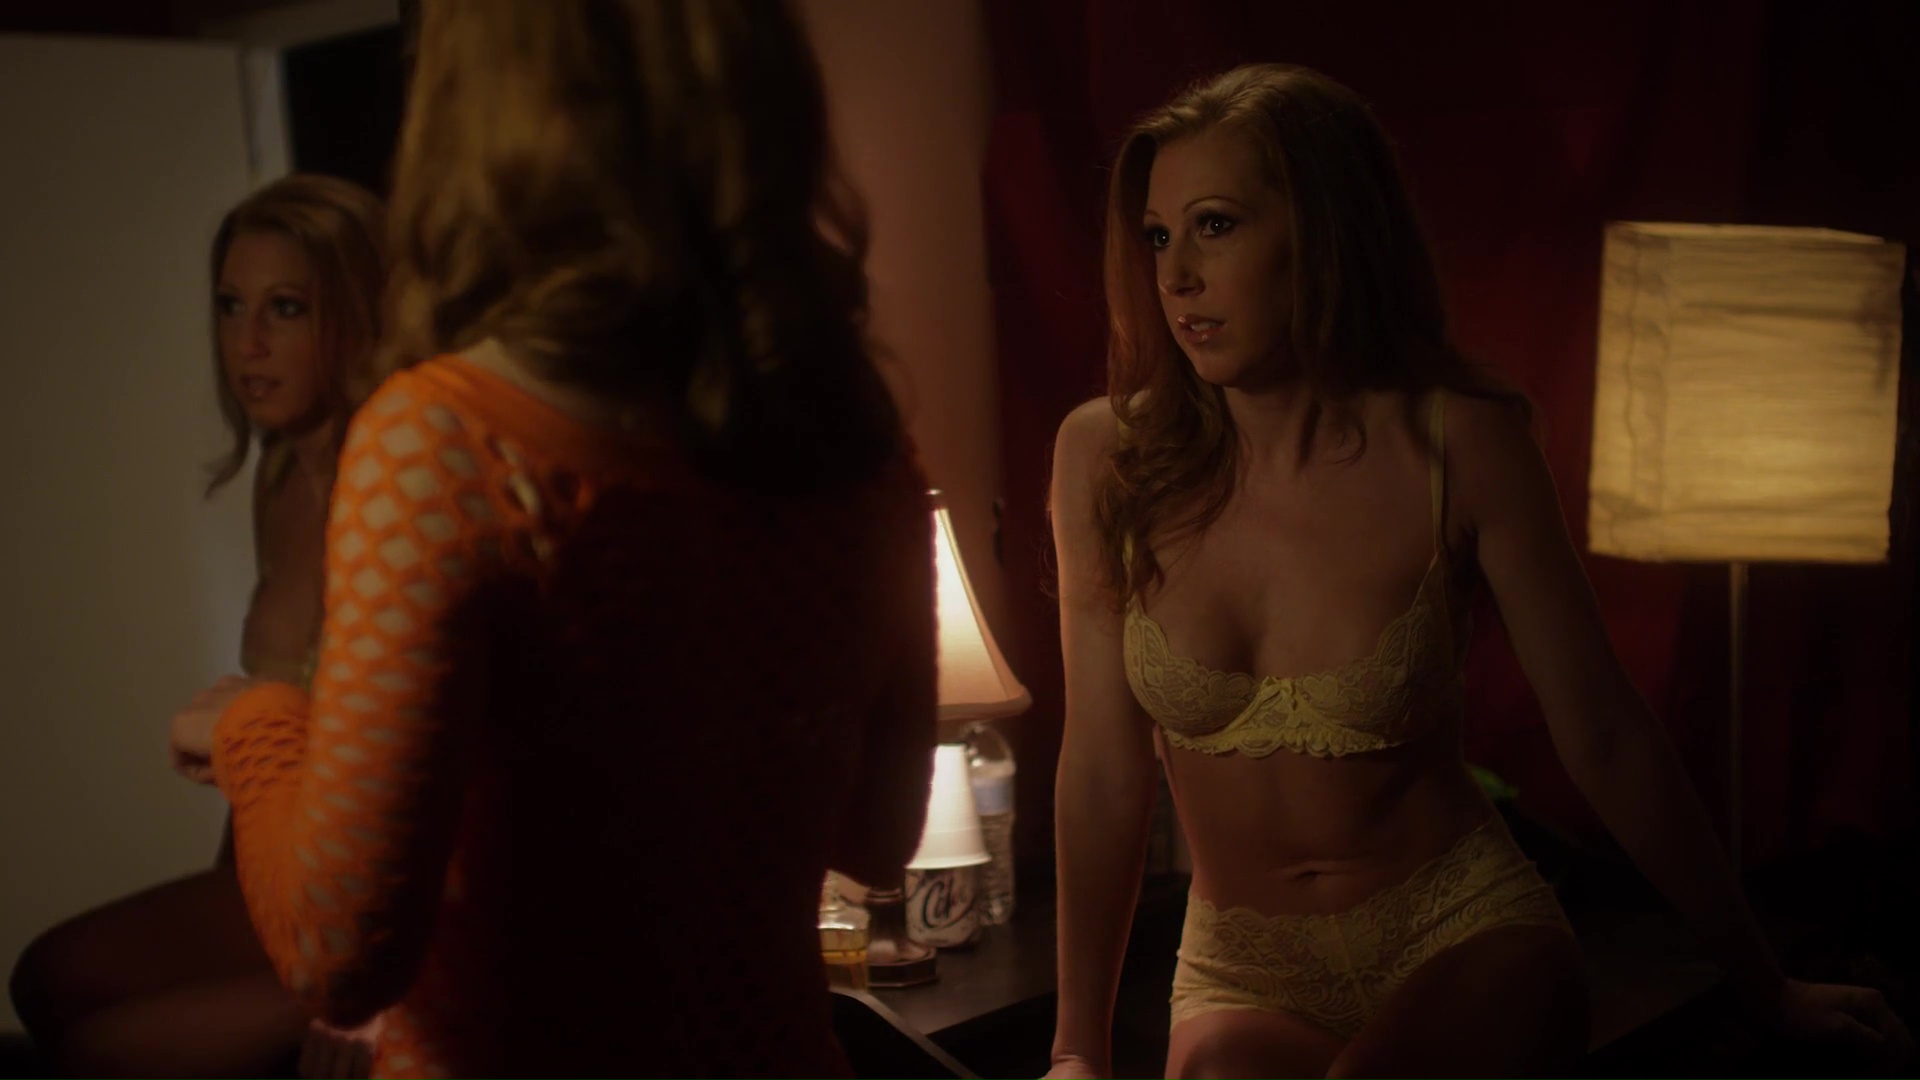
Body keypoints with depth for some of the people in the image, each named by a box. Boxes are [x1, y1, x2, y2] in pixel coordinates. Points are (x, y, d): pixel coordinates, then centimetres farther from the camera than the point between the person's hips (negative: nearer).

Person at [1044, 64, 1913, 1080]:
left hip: (1467, 942, 0)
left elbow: (1606, 740, -3)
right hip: (1242, 979, 1)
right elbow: (1104, 768, -3)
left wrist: (1765, 987, 5)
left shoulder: (1457, 444, -11)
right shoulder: (1105, 455, -7)